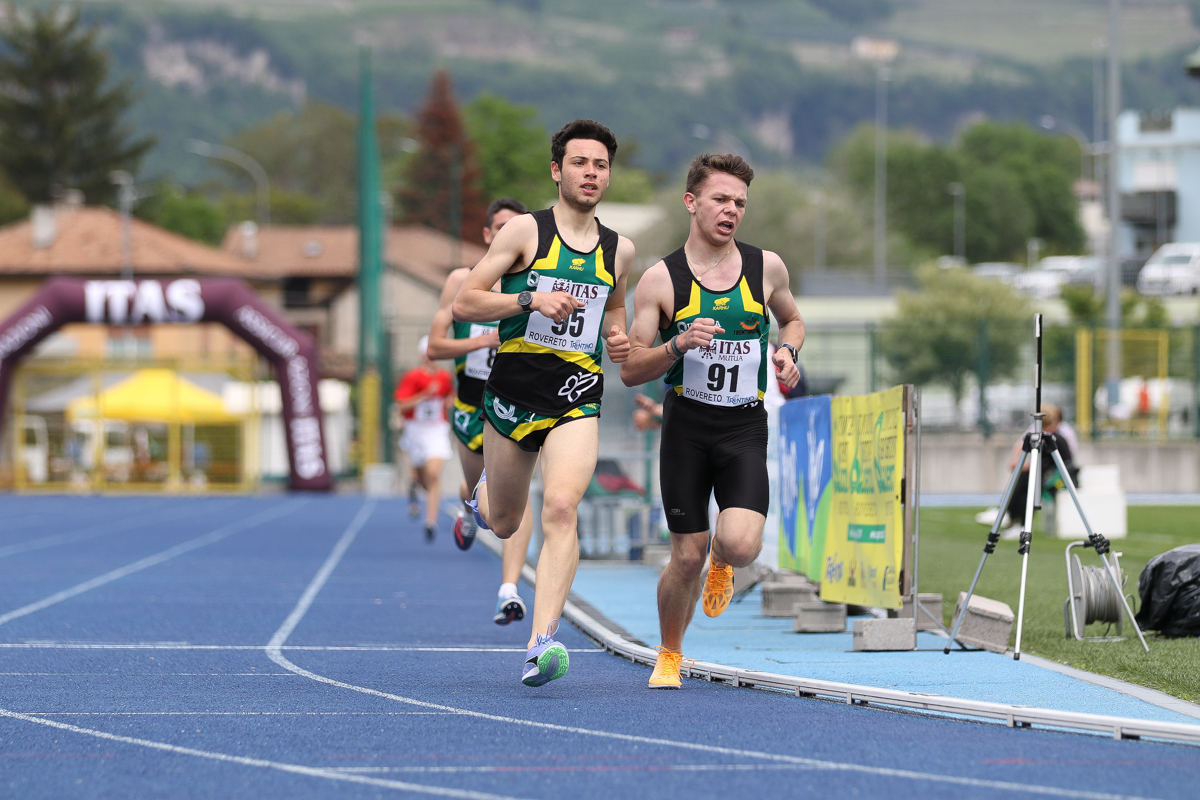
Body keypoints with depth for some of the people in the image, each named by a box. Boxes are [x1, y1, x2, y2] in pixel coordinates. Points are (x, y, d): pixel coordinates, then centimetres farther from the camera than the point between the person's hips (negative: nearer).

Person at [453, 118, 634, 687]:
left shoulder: (619, 250, 9)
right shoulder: (525, 232, -4)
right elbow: (463, 304, -6)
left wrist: (618, 337, 6)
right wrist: (531, 299, -20)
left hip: (577, 398, 1)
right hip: (513, 392, -1)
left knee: (561, 508, -23)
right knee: (503, 525, 15)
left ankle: (542, 642, -28)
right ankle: (484, 488, 55)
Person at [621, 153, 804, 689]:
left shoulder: (766, 267, 4)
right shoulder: (660, 280, -3)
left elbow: (791, 319, 25)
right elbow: (630, 370, -2)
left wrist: (787, 352, 2)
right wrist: (679, 345, -20)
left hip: (745, 428, 1)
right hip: (686, 427, -1)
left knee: (741, 545, -20)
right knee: (687, 557, -1)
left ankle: (720, 563, 19)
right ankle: (669, 655, 25)